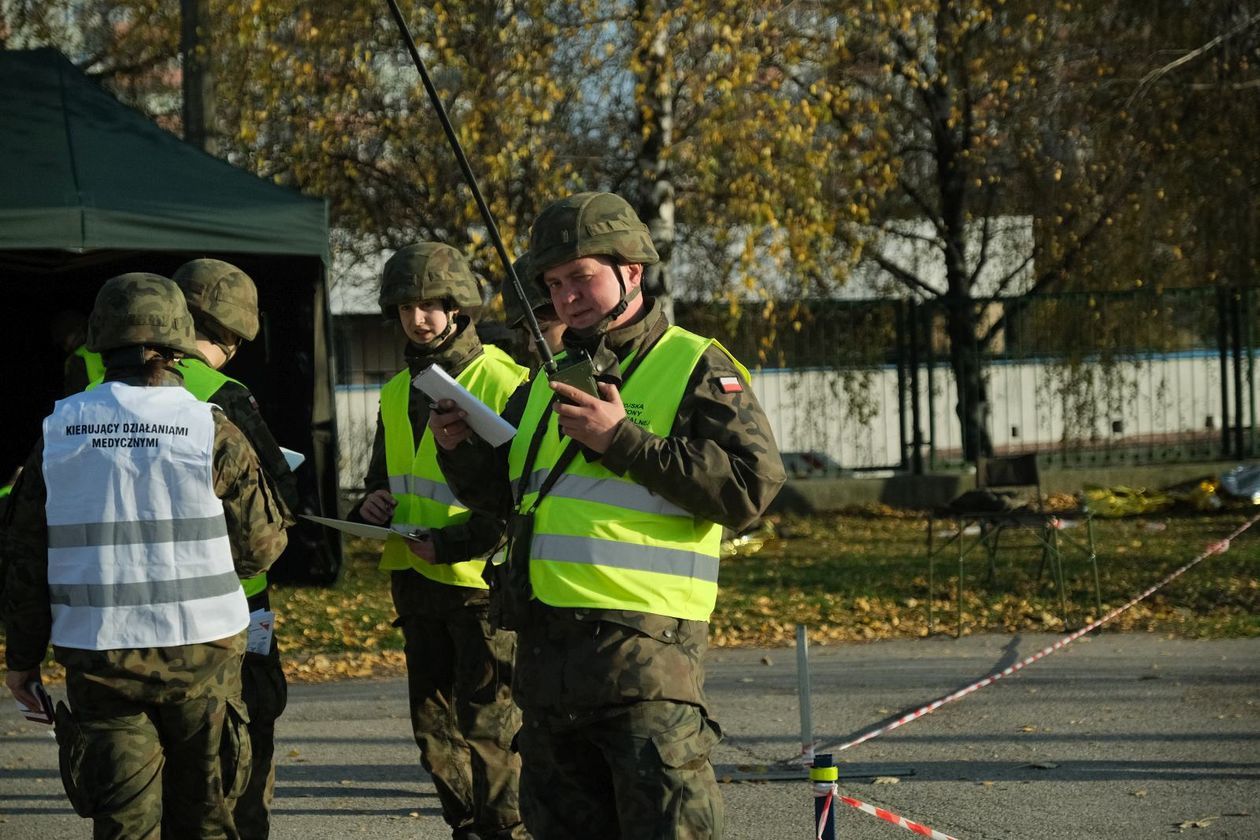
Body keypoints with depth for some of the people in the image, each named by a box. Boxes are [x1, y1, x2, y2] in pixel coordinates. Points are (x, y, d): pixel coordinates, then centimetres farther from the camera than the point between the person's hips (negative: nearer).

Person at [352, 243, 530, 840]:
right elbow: (383, 478, 26)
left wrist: (454, 542, -23)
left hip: (481, 580, -8)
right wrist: (374, 504, 1)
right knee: (434, 725, 11)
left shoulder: (502, 383, -11)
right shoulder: (397, 394, 13)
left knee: (488, 725, -8)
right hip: (416, 583, 8)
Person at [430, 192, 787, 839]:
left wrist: (623, 441, -16)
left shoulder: (696, 368, -1)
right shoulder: (546, 383, 20)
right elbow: (503, 495, 28)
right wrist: (462, 449, 7)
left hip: (644, 645, -7)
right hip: (545, 652, 7)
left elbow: (750, 487, -14)